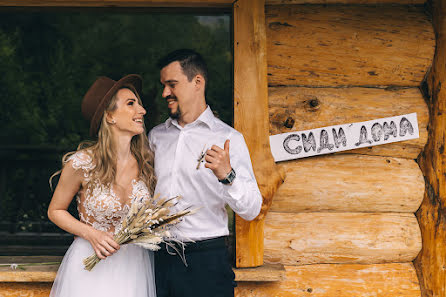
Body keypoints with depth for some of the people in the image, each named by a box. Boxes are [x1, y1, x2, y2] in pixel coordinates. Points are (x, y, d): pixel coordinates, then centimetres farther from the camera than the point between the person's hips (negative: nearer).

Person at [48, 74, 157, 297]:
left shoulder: (145, 162, -3)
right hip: (92, 267, -3)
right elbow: (55, 211, -2)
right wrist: (91, 234, -16)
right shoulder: (83, 162, -15)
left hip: (135, 266, 4)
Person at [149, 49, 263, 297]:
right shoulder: (156, 136, 11)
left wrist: (227, 175, -24)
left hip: (206, 261, -4)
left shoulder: (228, 138, -3)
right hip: (159, 260, 4)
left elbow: (252, 210, -9)